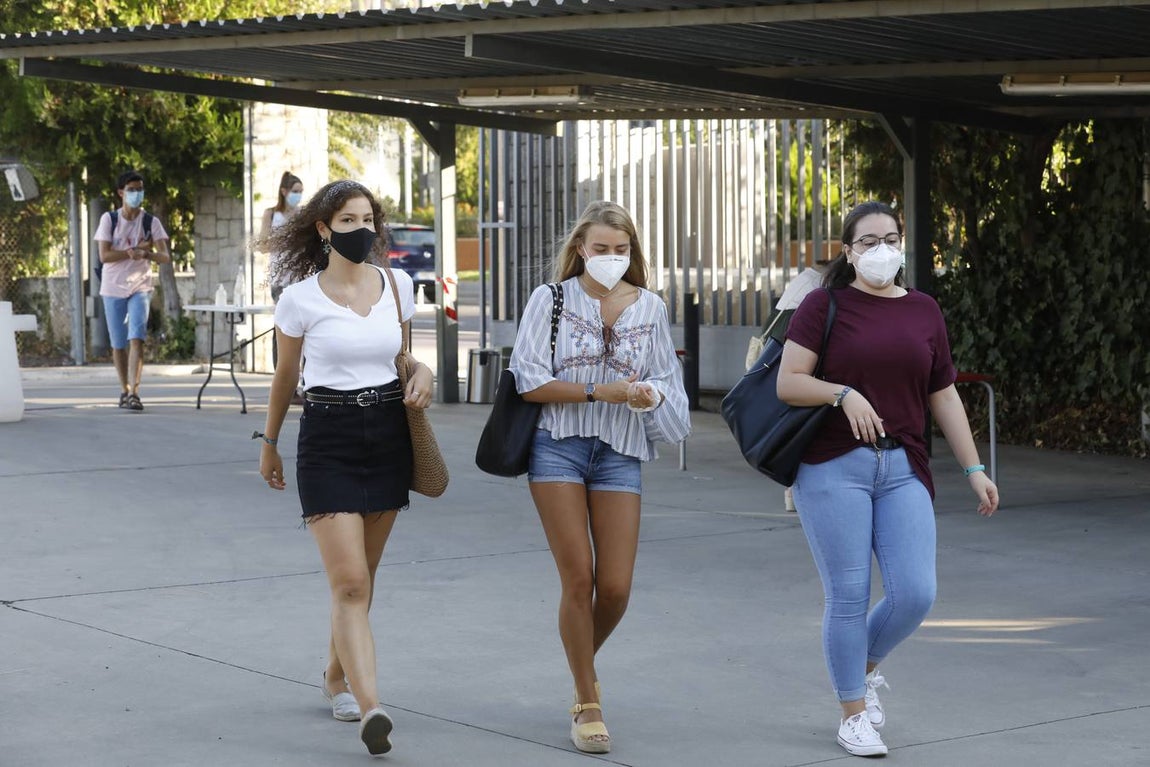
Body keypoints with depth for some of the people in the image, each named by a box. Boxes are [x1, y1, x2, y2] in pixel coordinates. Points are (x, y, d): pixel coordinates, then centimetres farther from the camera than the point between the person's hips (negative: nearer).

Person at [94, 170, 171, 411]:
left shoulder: (150, 222, 0)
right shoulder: (109, 219, -1)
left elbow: (165, 256, -8)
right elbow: (104, 255, -10)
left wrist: (146, 254, -28)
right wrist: (134, 251, -17)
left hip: (140, 287, -1)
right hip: (113, 288, 1)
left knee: (136, 339, -17)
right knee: (118, 344, 8)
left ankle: (134, 392, -21)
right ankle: (124, 390, 24)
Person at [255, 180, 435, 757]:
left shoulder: (397, 286, 5)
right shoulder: (301, 298, -5)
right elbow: (285, 376, 8)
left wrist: (422, 374, -1)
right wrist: (269, 443, 17)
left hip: (388, 434, 4)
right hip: (327, 437, -4)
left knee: (361, 577, 13)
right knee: (349, 583, -13)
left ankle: (337, 677, 34)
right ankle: (370, 707, -21)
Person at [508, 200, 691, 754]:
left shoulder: (649, 307, 9)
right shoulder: (551, 299, 1)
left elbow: (668, 380, 15)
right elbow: (530, 382, -5)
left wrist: (650, 394, -9)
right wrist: (601, 391, -15)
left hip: (620, 454, 2)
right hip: (558, 446, -2)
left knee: (616, 587, -3)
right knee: (578, 578, -6)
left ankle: (585, 662, 30)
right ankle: (587, 704, 8)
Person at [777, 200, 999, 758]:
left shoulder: (923, 311, 12)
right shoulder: (825, 305, 0)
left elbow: (944, 398, 14)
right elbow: (787, 383, -5)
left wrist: (973, 469, 9)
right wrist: (844, 393, -20)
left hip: (902, 470, 3)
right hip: (834, 469, -3)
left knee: (915, 595, -6)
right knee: (849, 596, -2)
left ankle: (866, 665, 25)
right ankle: (853, 714, 14)